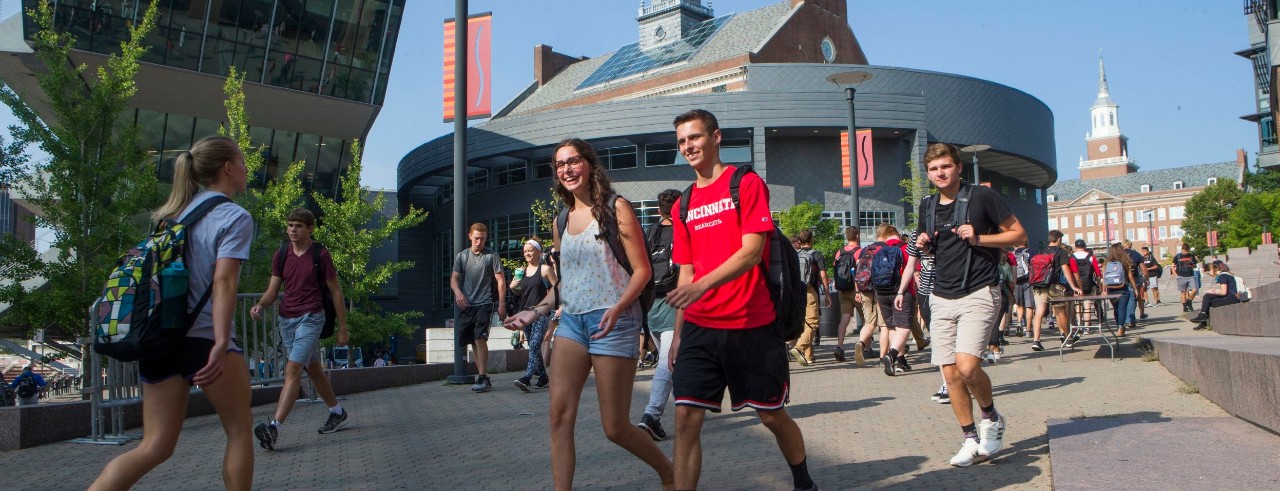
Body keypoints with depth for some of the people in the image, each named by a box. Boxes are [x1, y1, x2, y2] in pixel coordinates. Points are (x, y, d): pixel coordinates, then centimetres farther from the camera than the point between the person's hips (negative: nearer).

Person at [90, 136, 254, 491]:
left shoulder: (175, 212, 16)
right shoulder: (235, 217, -7)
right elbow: (223, 282, -18)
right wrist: (222, 345, -24)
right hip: (204, 339, -7)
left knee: (155, 447, 9)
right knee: (239, 430, 11)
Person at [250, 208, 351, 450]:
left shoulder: (320, 255, -6)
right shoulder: (281, 256, 7)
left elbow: (336, 291, -2)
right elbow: (273, 290, 9)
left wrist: (343, 328, -1)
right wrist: (260, 305, -14)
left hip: (311, 318, -6)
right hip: (286, 318, 6)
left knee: (293, 369, -19)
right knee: (313, 369, 17)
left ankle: (274, 427, -25)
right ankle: (337, 413, 33)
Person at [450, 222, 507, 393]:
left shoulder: (492, 256, 0)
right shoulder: (462, 256, 10)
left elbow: (501, 280, -1)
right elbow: (454, 278, 8)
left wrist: (501, 304, -7)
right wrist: (457, 292, -13)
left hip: (484, 304, -5)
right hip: (467, 305, 5)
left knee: (480, 339, -16)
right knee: (473, 341, 9)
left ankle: (483, 378, -12)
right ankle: (483, 376, 20)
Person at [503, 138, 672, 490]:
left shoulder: (615, 208, -4)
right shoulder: (562, 222, 15)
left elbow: (642, 269, -8)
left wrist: (617, 308, -24)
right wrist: (536, 312, 11)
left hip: (612, 322, -6)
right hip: (571, 321, 6)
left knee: (615, 428, 0)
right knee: (559, 414, -7)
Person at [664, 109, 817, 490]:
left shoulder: (747, 184, -3)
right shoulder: (683, 205, 13)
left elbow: (752, 250, -15)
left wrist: (704, 284, -30)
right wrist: (678, 333, 12)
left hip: (752, 326, -4)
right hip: (699, 328, 4)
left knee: (772, 415, 10)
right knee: (686, 418, -6)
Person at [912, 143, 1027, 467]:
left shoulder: (982, 196, -4)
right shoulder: (927, 207, 13)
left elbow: (1019, 235, -1)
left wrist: (979, 238, -14)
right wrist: (923, 244, 4)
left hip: (978, 294, -6)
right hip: (942, 297, 6)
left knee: (967, 366, -19)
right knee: (950, 374, 3)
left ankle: (992, 417, 10)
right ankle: (971, 440, 16)